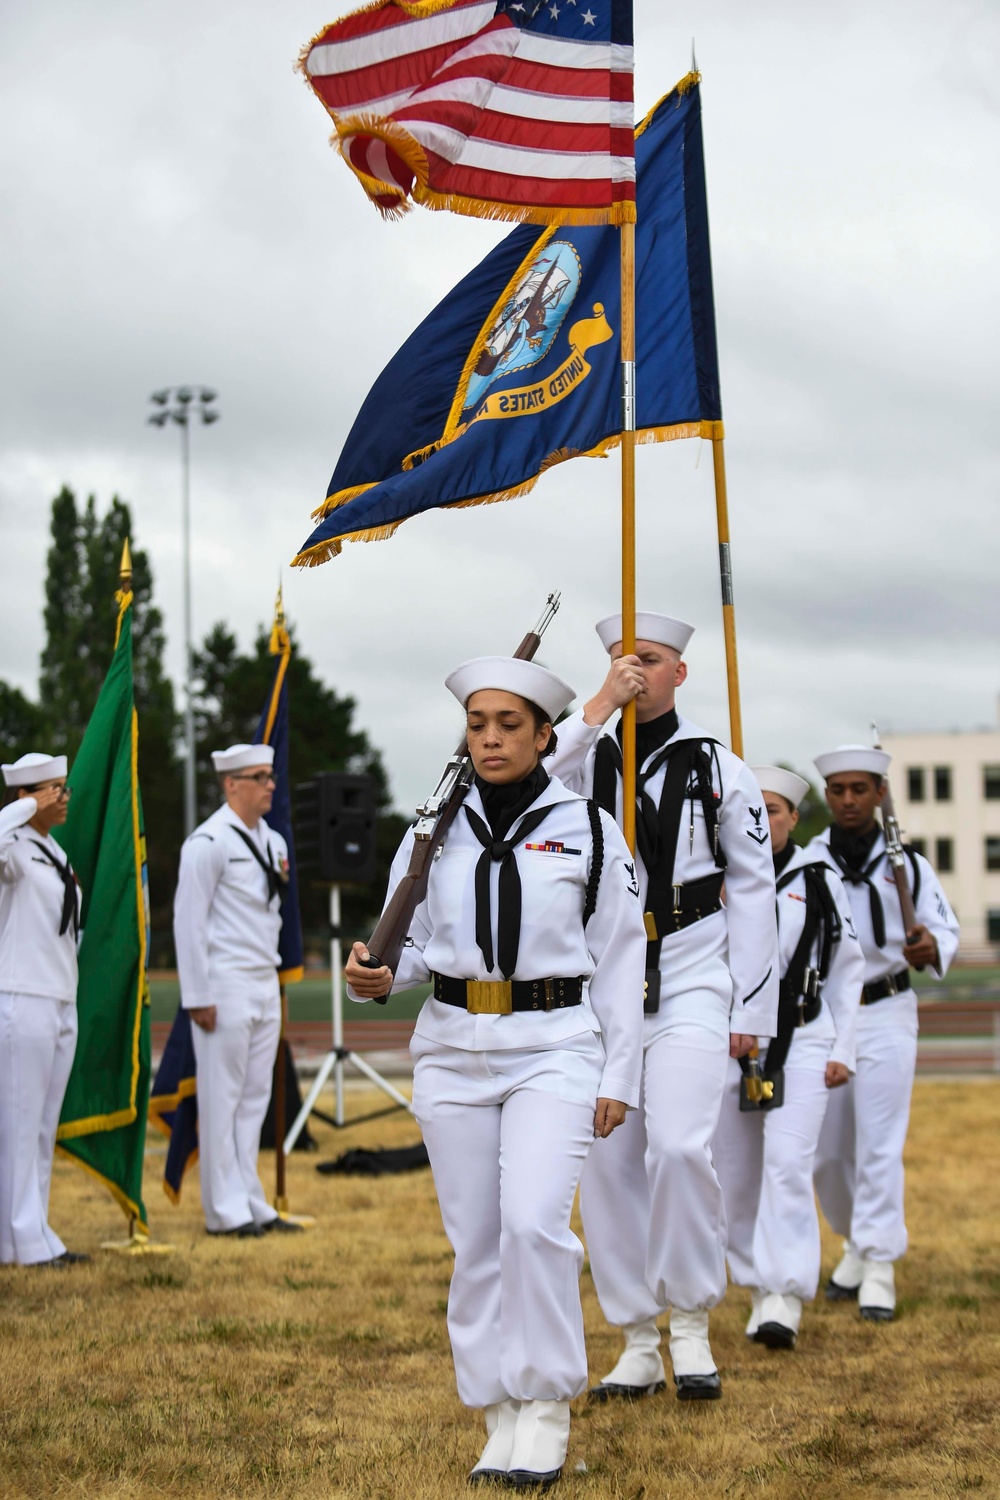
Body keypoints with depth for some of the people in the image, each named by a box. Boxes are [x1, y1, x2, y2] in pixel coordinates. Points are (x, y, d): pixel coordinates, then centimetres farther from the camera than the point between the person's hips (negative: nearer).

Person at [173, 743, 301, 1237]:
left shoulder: (273, 841, 14)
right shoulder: (209, 842, -11)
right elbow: (188, 920, -13)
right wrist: (198, 997, -15)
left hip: (266, 985, 8)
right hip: (226, 986, -8)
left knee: (255, 1097, 10)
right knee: (222, 1098, -3)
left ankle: (250, 1204, 15)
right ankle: (225, 1210, 1)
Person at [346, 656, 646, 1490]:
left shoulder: (588, 829, 1)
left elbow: (619, 961, 4)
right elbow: (414, 942, 13)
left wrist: (619, 1077, 0)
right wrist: (377, 977, -10)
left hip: (554, 1047, -3)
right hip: (454, 1049, 3)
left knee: (535, 1221, -19)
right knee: (476, 1243, 4)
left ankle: (546, 1406, -3)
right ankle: (503, 1420, 16)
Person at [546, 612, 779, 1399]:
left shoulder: (718, 768, 4)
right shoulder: (586, 757, 7)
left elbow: (754, 889, 6)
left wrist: (752, 1009, 2)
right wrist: (598, 707, -18)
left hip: (691, 981, -2)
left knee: (679, 1148, -18)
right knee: (610, 1164, 2)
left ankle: (693, 1326, 1)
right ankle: (639, 1345, 14)